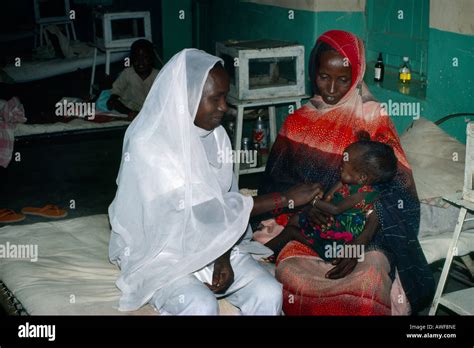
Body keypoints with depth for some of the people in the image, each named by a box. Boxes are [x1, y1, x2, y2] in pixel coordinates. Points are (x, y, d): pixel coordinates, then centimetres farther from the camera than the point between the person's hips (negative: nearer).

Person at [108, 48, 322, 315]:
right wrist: (286, 198, -22)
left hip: (210, 244, 6)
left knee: (269, 293, -16)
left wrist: (224, 259, -12)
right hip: (157, 252, -5)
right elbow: (206, 211, -25)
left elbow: (225, 199, 5)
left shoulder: (215, 133, -1)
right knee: (202, 306, -31)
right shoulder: (148, 145, -22)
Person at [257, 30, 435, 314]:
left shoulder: (373, 119, -1)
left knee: (371, 271, -32)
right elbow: (275, 181, 8)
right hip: (309, 224, 2)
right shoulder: (299, 122, 9)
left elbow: (394, 194, -9)